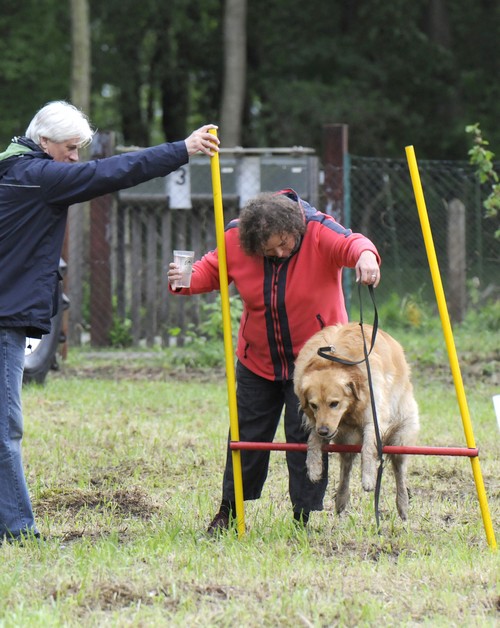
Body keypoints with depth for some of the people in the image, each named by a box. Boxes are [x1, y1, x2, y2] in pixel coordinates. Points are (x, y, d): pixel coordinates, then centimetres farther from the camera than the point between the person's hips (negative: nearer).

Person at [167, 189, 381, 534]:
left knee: (306, 436, -5)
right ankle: (230, 511, 24)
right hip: (258, 361, 3)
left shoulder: (319, 232, -24)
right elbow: (211, 270, 2)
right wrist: (187, 280, -21)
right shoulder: (236, 240, -13)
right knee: (248, 433, 10)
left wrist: (364, 254, -66)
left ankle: (304, 518, 6)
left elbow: (349, 243, -42)